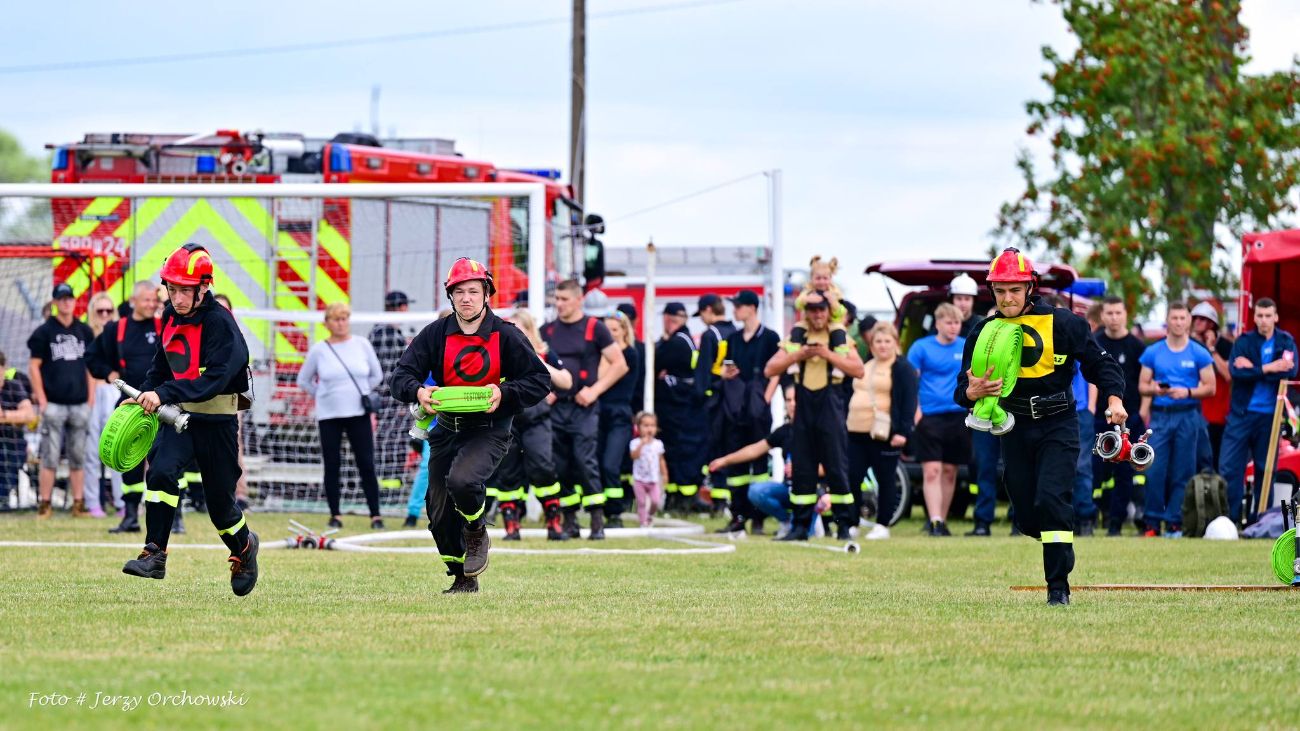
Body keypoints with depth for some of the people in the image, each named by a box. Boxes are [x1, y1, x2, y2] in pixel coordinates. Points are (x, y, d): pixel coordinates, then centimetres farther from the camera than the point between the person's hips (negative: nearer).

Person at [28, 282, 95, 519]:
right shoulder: (44, 332, 0)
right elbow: (34, 366, -1)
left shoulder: (85, 332, 11)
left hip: (80, 404, 4)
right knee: (50, 457, -5)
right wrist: (41, 400, -8)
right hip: (53, 404, -4)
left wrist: (91, 398, 8)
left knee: (78, 457, 6)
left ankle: (79, 504, 9)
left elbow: (90, 366, 16)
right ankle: (44, 504, -2)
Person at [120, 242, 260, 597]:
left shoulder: (219, 323, -19)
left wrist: (163, 394, -35)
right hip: (179, 415, 5)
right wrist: (144, 398, 3)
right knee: (161, 471, -23)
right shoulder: (171, 316, 3)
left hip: (217, 420, -5)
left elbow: (214, 380, -29)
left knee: (220, 505, 5)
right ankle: (155, 554, -22)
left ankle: (244, 545, 37)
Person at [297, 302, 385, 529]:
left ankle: (375, 516, -1)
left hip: (359, 414, 0)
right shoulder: (319, 350, 0)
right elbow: (303, 380, 11)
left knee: (366, 464, -4)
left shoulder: (362, 345, 3)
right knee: (332, 466, 1)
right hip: (329, 416, 0)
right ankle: (335, 515, 10)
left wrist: (361, 394, 10)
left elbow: (376, 375, 13)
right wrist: (324, 396, 7)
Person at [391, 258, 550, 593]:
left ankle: (477, 534, 0)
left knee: (461, 480, -32)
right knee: (440, 513, 4)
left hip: (489, 430, -4)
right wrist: (418, 391, -26)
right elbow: (401, 376, -3)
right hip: (446, 430, 4)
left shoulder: (506, 336, -5)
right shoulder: (435, 334, 0)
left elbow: (540, 380, -4)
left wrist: (504, 392, -21)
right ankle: (462, 578, 25)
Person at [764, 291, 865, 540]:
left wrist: (828, 354, -15)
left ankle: (845, 525, 1)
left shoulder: (841, 340, 4)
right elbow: (770, 370, 2)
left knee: (837, 468, -4)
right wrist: (798, 355, -10)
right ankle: (800, 526, 9)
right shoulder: (795, 340, 10)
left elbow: (858, 370, -8)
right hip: (804, 408, 3)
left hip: (831, 408, -3)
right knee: (801, 469, 3)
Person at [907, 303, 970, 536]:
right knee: (932, 470, -10)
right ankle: (935, 521, -14)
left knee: (949, 471, 9)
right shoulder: (921, 348, 0)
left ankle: (941, 521, 19)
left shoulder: (968, 348, 7)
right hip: (929, 417, -3)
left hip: (958, 418, 3)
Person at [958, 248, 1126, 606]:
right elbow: (963, 391, 1)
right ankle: (1060, 545, 37)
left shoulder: (1062, 322, -8)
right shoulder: (984, 331, 2)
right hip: (1016, 431, 4)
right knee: (1026, 516, 5)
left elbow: (1098, 362, -4)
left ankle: (1058, 586, -13)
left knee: (1051, 499, -19)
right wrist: (972, 391, -24)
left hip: (1058, 426, -4)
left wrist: (1114, 398, -21)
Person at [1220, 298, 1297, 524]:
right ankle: (1229, 518, -2)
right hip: (1242, 414, -1)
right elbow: (1236, 370, -13)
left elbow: (1290, 372, -12)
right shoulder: (1244, 342, 3)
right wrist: (1267, 369, -17)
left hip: (1270, 415, 1)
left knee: (1265, 470, 4)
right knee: (1229, 467, -6)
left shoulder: (1285, 342, 5)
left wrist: (1253, 368, -13)